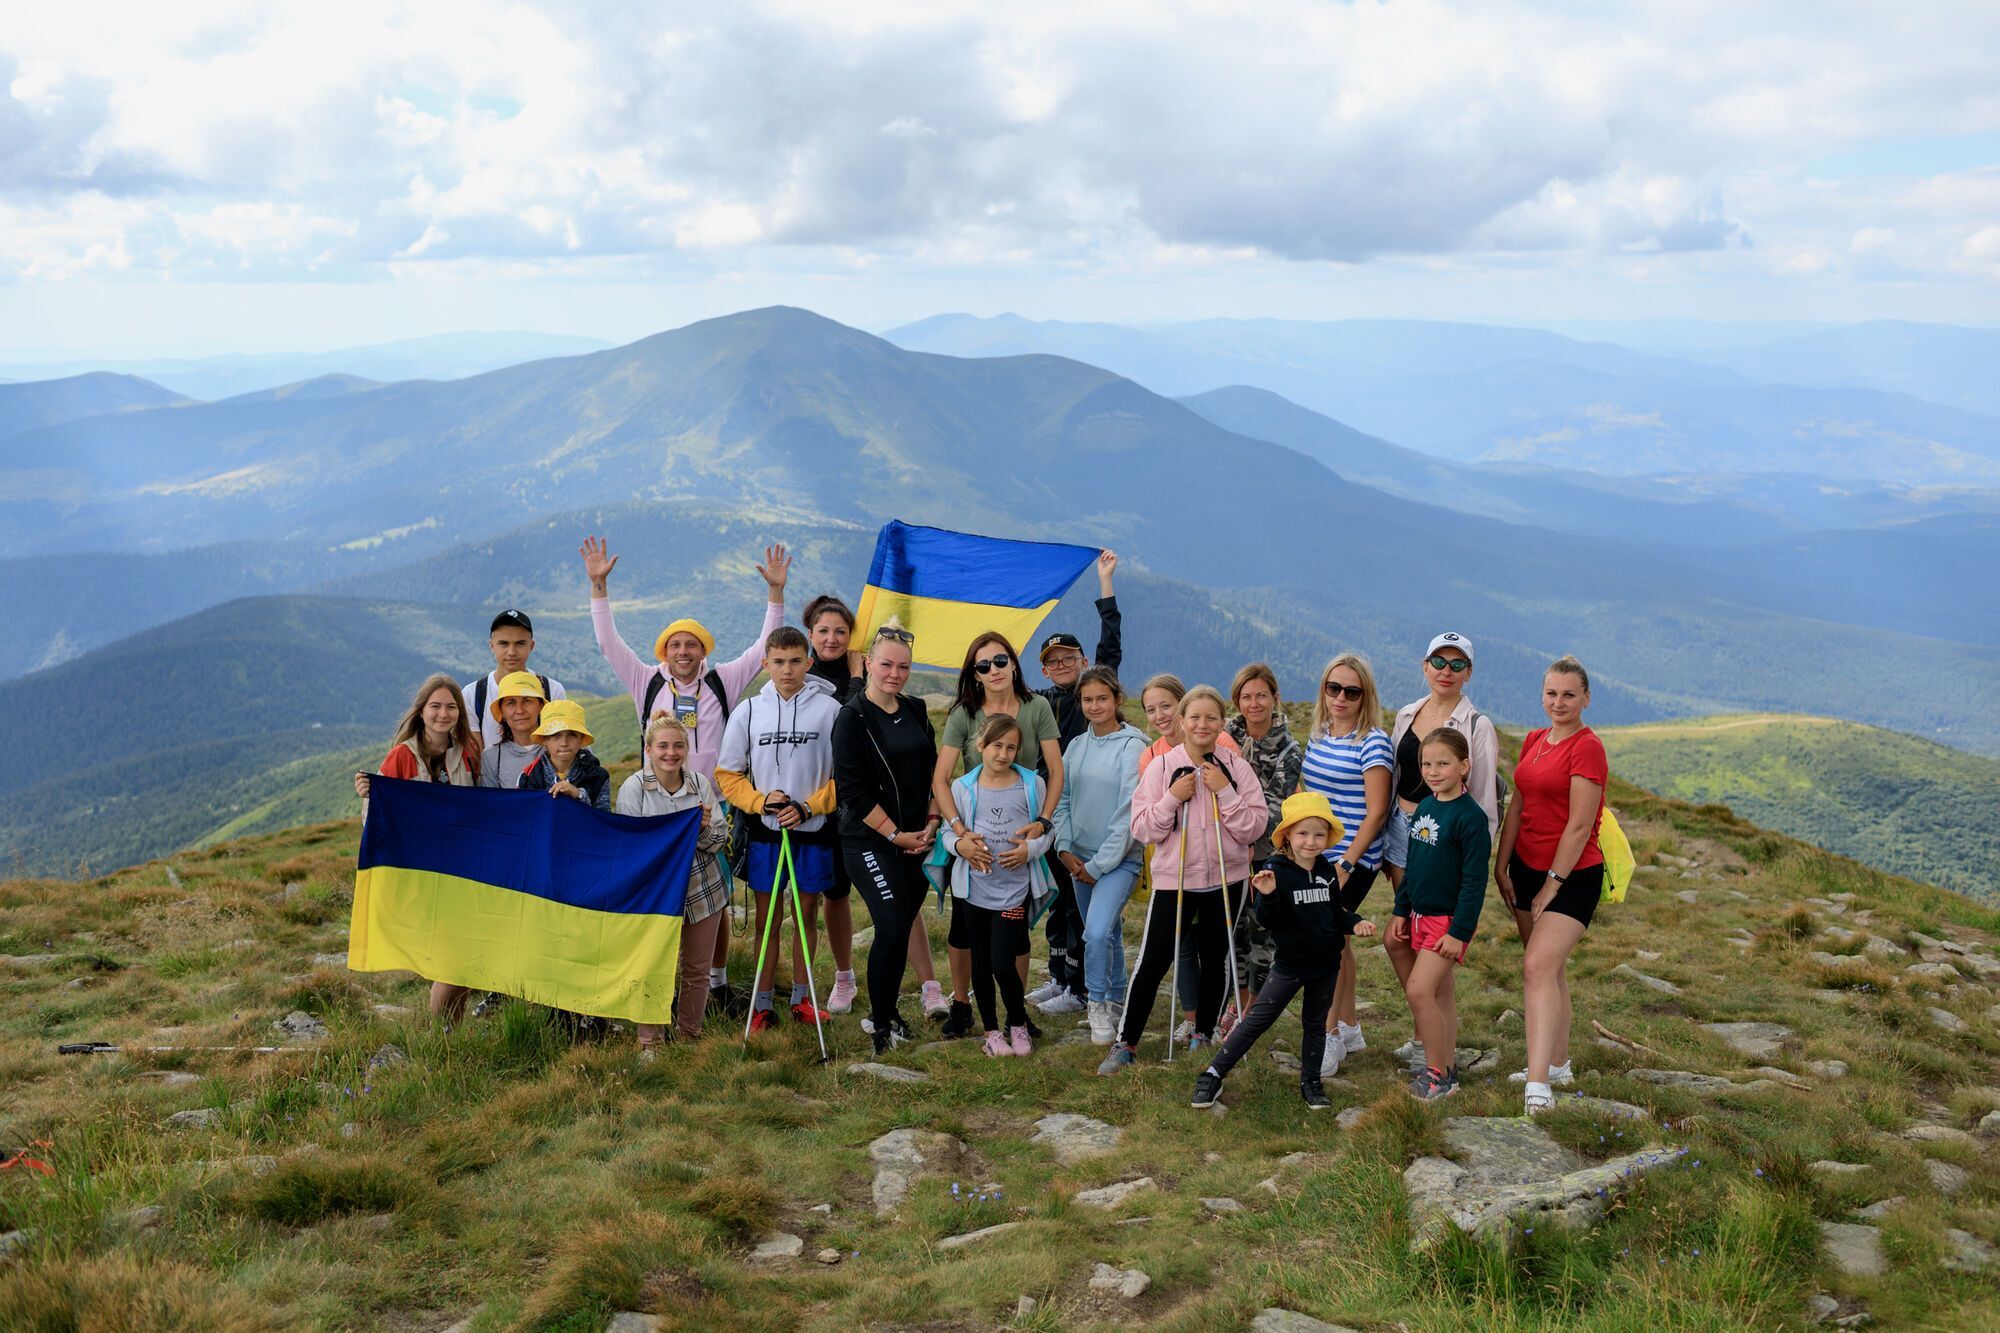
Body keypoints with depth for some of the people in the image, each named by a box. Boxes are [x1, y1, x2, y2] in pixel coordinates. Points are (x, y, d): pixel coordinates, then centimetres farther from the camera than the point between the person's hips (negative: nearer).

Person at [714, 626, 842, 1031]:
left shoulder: (829, 709, -5)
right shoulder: (748, 711, 0)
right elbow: (727, 774, 5)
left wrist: (808, 806, -12)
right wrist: (760, 800, -10)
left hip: (814, 830, -1)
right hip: (765, 831, 1)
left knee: (807, 914, 10)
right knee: (767, 918, 7)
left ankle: (801, 998, 24)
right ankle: (762, 1004, 15)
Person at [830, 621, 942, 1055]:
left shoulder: (915, 711, 10)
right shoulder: (853, 717, -9)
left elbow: (933, 771, 15)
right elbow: (854, 790, -13)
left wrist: (931, 822, 2)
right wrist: (895, 834, -12)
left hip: (917, 839, 6)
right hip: (869, 840, -6)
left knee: (903, 924, 7)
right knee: (893, 926, -15)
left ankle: (886, 1013, 23)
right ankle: (880, 1024, 0)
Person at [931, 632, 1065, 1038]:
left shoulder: (1036, 708, -6)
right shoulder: (963, 714, -8)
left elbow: (1055, 771, -6)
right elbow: (940, 779, -13)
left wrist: (1042, 821, -20)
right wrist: (960, 831, -25)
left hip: (1021, 829, 0)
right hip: (974, 830, 0)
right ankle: (960, 1005, 22)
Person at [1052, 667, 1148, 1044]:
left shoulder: (1131, 746, -12)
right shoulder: (1076, 746, 8)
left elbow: (1129, 812, -14)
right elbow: (1063, 801, 11)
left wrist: (1100, 864, -13)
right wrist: (1065, 849, -2)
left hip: (1118, 859, -6)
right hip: (1079, 859, 6)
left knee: (1097, 932, -20)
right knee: (1108, 934, 16)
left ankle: (1099, 1004, -4)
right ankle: (1116, 1002, 30)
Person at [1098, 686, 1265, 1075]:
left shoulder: (1237, 768, -3)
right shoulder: (1161, 767, -5)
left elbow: (1255, 827, -7)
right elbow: (1142, 829, -6)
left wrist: (1225, 791, -16)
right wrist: (1173, 798, -18)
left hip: (1225, 879, 2)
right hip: (1174, 878, -2)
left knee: (1215, 961, 13)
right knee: (1152, 963, -2)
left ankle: (1203, 1034, 30)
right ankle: (1125, 1043, 8)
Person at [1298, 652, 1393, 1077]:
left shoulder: (1373, 743, -14)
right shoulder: (1318, 736, 9)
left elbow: (1376, 813, -16)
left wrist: (1346, 863, -18)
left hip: (1353, 859, -7)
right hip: (1317, 855, 7)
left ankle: (1329, 1037, 2)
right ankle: (1349, 1026, 28)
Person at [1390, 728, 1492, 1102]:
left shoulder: (1470, 817, -16)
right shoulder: (1424, 807, 8)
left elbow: (1475, 881, -17)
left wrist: (1460, 931, -18)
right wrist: (1401, 910, 16)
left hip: (1449, 920, -8)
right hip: (1421, 916, 8)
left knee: (1419, 990, -13)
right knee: (1440, 994, 13)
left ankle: (1437, 1073, -2)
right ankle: (1448, 1068, 22)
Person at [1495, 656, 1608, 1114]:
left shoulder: (1587, 747, -15)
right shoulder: (1534, 741, 9)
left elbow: (1580, 825, -17)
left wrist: (1553, 883, -15)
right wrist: (1501, 866, 7)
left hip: (1572, 875, -8)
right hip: (1528, 867, 8)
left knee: (1538, 967, -19)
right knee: (1550, 969, 17)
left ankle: (1538, 1085, -22)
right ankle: (1558, 1065, 31)